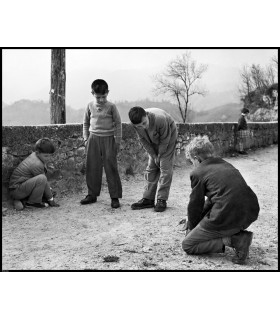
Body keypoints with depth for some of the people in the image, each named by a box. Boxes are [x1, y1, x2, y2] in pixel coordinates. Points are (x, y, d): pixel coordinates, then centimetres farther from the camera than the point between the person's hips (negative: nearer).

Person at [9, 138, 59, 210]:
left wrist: (49, 189, 8)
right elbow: (44, 182, -16)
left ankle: (20, 200, 11)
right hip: (16, 190, -11)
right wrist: (51, 200, -8)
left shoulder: (34, 155, 5)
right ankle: (32, 202, -11)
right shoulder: (37, 164, -23)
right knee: (41, 179, -31)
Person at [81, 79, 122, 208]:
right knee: (92, 168, 6)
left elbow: (118, 124, 2)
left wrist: (117, 141, -1)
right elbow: (85, 123, 14)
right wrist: (86, 138, 7)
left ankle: (115, 197, 3)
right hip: (93, 139, 3)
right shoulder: (90, 106, 5)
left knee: (111, 168, -3)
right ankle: (92, 194, 19)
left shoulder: (111, 106, -3)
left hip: (108, 139, -3)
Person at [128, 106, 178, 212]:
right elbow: (143, 140, -9)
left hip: (168, 138, -5)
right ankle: (148, 199, 9)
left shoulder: (160, 119, -39)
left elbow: (164, 141, -25)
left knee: (165, 168, -11)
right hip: (154, 142, 5)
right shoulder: (136, 124, -24)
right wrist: (153, 156, -9)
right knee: (151, 168, 3)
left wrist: (159, 156, -14)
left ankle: (162, 200, -6)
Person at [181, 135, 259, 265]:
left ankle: (230, 240, -9)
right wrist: (193, 219, 34)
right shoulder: (226, 164, 21)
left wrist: (191, 226, 24)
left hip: (226, 217, -8)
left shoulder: (198, 172, -2)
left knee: (187, 245, 9)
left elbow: (195, 204, 5)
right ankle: (238, 234, 15)